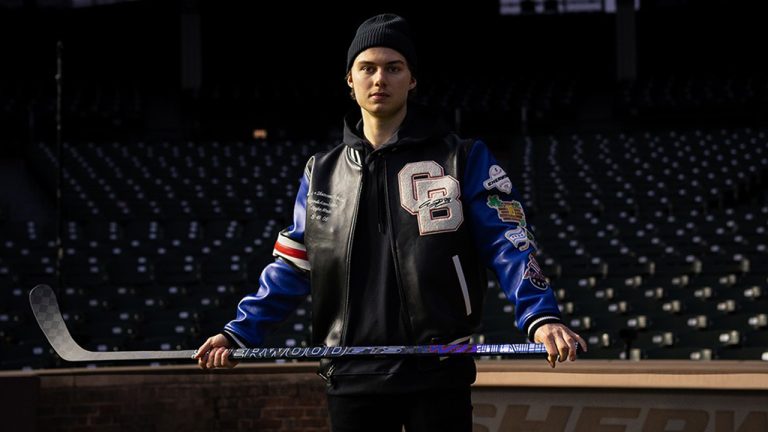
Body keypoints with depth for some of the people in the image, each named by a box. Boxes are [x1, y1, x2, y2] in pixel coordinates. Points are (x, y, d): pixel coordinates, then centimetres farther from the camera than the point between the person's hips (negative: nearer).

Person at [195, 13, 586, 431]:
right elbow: (292, 266, 16)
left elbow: (509, 245, -6)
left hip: (438, 373, -3)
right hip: (352, 377, 3)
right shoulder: (322, 172, 13)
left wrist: (541, 317, -21)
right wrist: (238, 332, 7)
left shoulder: (464, 160, 2)